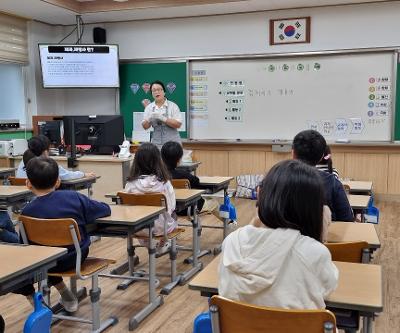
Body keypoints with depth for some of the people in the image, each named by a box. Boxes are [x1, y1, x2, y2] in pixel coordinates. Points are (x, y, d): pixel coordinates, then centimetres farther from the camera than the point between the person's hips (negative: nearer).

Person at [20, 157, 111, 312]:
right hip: (77, 256, 3)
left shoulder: (28, 211, -18)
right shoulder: (74, 197, -13)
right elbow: (106, 209, -2)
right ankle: (67, 297, 34)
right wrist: (84, 211, 15)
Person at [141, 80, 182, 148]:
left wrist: (163, 118, -21)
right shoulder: (149, 107, 7)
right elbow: (145, 126, 7)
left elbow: (178, 124, -10)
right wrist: (149, 119, -14)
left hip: (172, 142, -2)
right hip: (156, 143, 2)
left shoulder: (173, 106, -2)